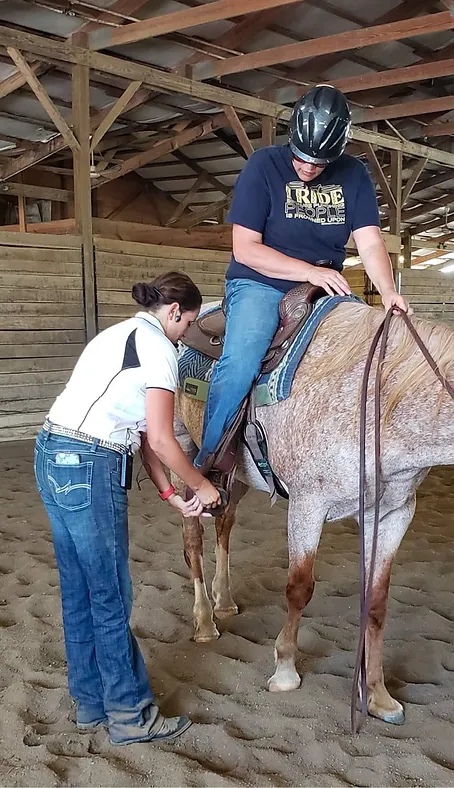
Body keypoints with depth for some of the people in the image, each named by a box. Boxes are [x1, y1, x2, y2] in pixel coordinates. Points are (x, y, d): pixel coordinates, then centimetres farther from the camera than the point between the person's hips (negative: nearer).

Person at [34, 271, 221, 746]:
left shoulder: (122, 335, 21)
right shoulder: (157, 346, -7)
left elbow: (140, 434, 18)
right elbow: (161, 440, -11)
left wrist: (171, 496, 16)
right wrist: (201, 486, 5)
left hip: (52, 455, 10)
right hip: (89, 466, -10)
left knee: (78, 592, 17)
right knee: (110, 595, 2)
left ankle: (90, 703, 31)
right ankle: (129, 715, 18)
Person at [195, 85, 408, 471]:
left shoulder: (353, 174, 5)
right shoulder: (264, 165, -7)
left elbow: (370, 242, -2)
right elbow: (246, 249, -13)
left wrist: (388, 291, -22)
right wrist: (311, 271, -21)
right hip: (260, 285, -4)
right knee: (240, 362, -30)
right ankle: (208, 462, -16)